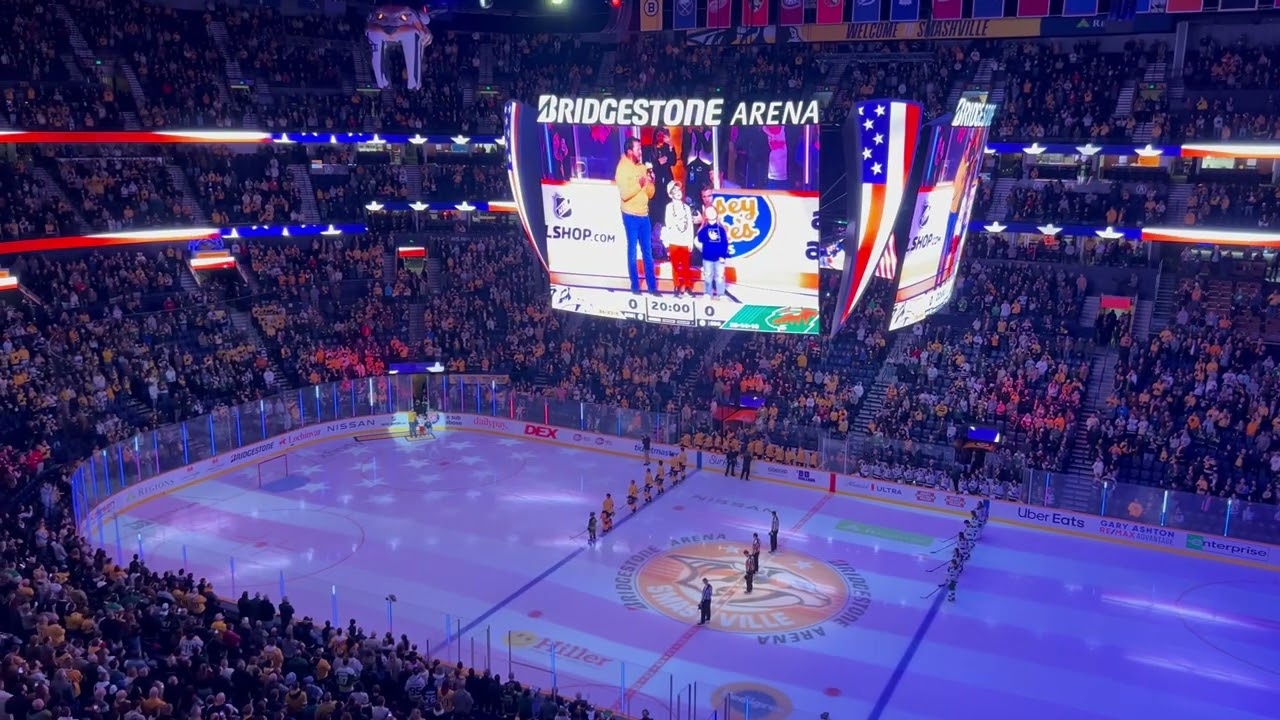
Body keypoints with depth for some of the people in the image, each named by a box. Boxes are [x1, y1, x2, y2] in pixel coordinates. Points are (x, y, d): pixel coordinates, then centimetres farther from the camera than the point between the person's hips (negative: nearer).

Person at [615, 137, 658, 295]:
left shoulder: (642, 167, 10)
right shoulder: (622, 168, -9)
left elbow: (650, 194, 12)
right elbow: (624, 195, -20)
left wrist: (651, 182, -5)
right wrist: (639, 184, -20)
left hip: (644, 214, 6)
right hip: (631, 216, -6)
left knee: (648, 252, 8)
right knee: (632, 251, 3)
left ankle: (652, 287, 13)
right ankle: (635, 287, 11)